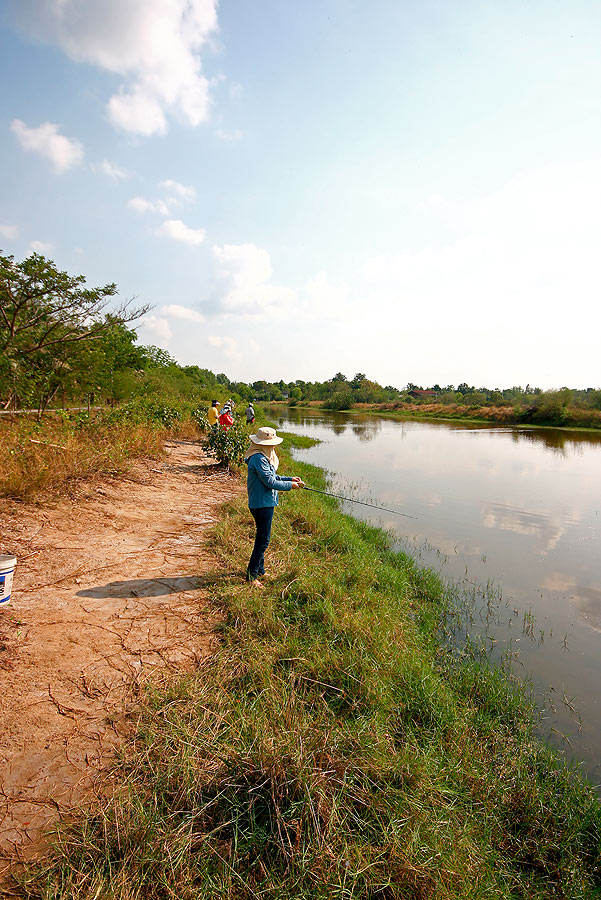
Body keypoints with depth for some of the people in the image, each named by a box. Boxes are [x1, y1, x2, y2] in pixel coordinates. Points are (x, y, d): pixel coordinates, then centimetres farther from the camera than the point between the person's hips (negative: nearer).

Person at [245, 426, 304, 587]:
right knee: (263, 540, -5)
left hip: (264, 503, 11)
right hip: (262, 504, -11)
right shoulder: (259, 459, -21)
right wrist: (290, 485, -9)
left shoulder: (263, 456, 12)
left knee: (262, 538, 19)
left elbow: (272, 477, 19)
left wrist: (290, 478, 10)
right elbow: (270, 482, -21)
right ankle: (251, 576, 4)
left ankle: (260, 570, 32)